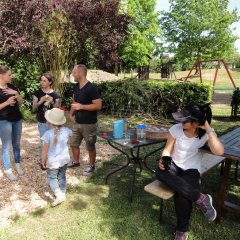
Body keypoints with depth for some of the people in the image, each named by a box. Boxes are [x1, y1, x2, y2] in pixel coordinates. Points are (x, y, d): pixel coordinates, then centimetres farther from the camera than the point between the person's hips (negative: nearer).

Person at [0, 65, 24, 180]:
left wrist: (16, 93, -12)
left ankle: (17, 164, 32)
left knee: (16, 144, 16)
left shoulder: (11, 87, 5)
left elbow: (21, 102, 5)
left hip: (17, 119, 6)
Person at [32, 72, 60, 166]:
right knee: (44, 142, 5)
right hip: (42, 122, 0)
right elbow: (34, 108, -1)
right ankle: (42, 160, 24)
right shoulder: (37, 93, -2)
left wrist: (52, 102, -20)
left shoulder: (55, 95, -4)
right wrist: (40, 102, -20)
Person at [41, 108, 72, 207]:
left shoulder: (48, 133, -24)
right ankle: (62, 193, 34)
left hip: (52, 161, -4)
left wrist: (43, 161, -1)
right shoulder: (66, 131, -13)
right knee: (62, 176, 22)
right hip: (65, 159, 4)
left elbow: (45, 150, -16)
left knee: (52, 178, 14)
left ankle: (59, 195, 1)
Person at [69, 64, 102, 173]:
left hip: (89, 124, -7)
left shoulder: (92, 88, -20)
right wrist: (71, 114, 5)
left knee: (90, 146, 9)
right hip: (77, 122, 8)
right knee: (74, 144, 18)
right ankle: (75, 161, 40)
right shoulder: (76, 87, 5)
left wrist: (81, 106, -24)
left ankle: (91, 165, 30)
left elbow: (98, 106, -22)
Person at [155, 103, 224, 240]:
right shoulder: (176, 129, -11)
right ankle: (201, 198, -21)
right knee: (160, 173, -35)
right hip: (174, 165, 2)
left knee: (182, 195, -33)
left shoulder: (207, 134, -12)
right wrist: (163, 161, -25)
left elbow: (219, 152, -30)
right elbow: (167, 150, -4)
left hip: (191, 169, -2)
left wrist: (209, 129, -28)